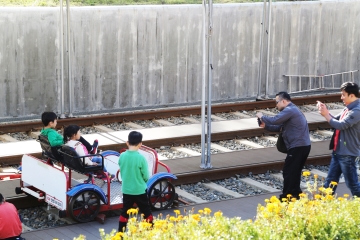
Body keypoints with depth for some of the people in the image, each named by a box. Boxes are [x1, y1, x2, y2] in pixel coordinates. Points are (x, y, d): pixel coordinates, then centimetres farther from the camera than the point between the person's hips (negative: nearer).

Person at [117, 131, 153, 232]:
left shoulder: (122, 156, -7)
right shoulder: (141, 158, -19)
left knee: (124, 212, 16)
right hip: (139, 190, -4)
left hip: (126, 190, 4)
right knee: (147, 213, 12)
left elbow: (121, 173, 6)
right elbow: (146, 176, -11)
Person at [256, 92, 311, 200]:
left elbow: (274, 120, -23)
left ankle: (286, 197, 3)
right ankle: (295, 194, 23)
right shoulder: (292, 110, 20)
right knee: (294, 172, 17)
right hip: (303, 146, 10)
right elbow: (281, 127, 19)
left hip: (297, 147, -10)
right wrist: (266, 126, 7)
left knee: (288, 172, -2)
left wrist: (262, 117, -6)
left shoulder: (289, 110, -14)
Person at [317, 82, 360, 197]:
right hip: (338, 151, 10)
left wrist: (325, 115, -14)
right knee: (330, 181, 14)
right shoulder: (348, 108, 11)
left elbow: (340, 125, -25)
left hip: (347, 153, -10)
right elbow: (336, 119, 16)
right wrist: (325, 111, -1)